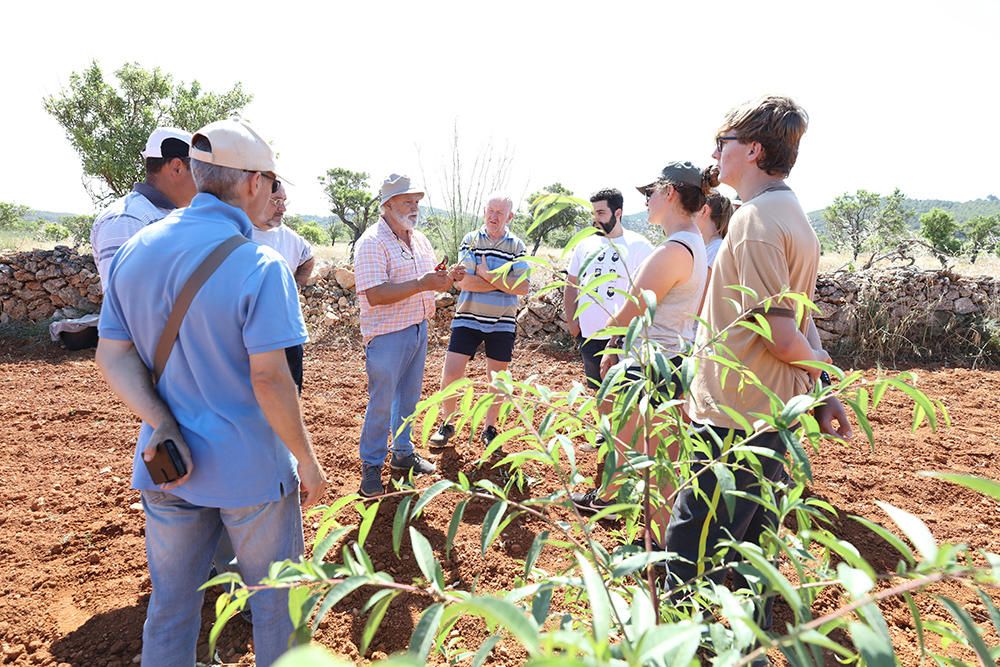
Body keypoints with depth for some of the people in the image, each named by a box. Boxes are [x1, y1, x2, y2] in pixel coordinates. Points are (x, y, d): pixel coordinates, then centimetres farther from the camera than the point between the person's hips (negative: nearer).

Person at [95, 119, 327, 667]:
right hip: (251, 468, -5)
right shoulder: (259, 267, -20)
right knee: (275, 597, 17)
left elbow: (112, 358, -1)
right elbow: (269, 379, -22)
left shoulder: (133, 251, 1)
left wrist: (162, 426, -9)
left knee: (171, 600, 22)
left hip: (165, 465, 6)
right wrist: (308, 461, -11)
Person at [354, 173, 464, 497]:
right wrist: (421, 284, -30)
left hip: (419, 328, 8)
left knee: (409, 396, 18)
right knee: (381, 402, 1)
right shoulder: (372, 242, -15)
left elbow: (430, 282, 19)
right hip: (387, 334, -8)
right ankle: (371, 465, 17)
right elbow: (375, 295, -25)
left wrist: (446, 278, -4)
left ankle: (403, 453, 34)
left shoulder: (419, 240, 11)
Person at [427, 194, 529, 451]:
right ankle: (447, 424, 18)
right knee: (451, 374, -3)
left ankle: (489, 428, 27)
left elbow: (523, 287, -10)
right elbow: (463, 281, -13)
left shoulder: (517, 246, 1)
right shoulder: (470, 240, 0)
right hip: (467, 319, 0)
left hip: (502, 323, 1)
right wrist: (504, 281, -12)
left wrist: (488, 275, -15)